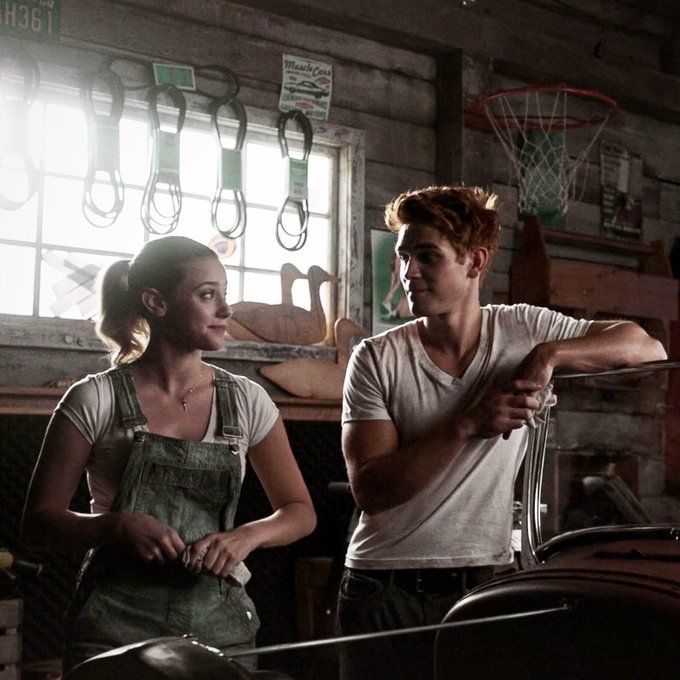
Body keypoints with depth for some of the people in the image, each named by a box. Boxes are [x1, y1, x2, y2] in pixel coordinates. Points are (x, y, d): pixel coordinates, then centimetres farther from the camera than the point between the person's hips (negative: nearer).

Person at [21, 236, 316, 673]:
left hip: (219, 625, 3)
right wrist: (119, 525, -22)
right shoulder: (97, 400, -6)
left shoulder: (246, 401, 3)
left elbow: (301, 513, 7)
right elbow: (39, 522, -4)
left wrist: (247, 535, -14)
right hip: (117, 625, -3)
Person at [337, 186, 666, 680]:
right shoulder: (376, 360, -5)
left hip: (484, 583, 1)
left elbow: (648, 349, 0)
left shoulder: (524, 331, 2)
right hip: (385, 595, -1)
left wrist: (551, 354, -14)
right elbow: (370, 490, -13)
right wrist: (468, 425, -21)